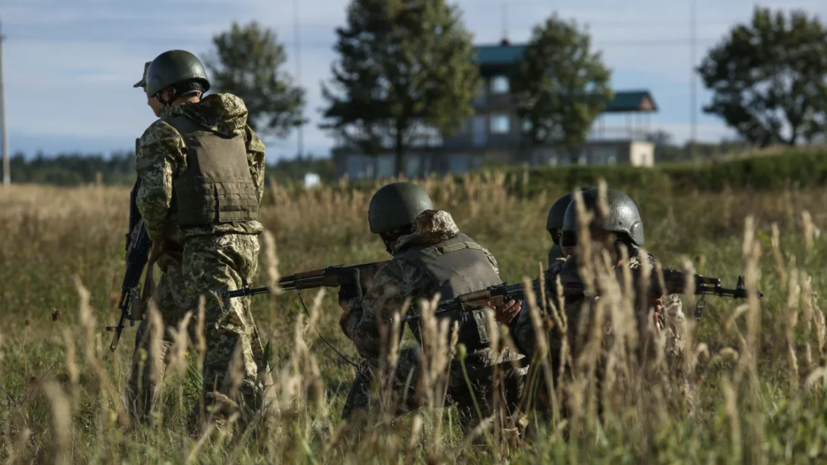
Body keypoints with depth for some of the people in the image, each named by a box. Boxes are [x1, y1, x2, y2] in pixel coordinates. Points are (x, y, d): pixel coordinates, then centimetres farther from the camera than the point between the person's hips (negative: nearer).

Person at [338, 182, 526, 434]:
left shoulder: (397, 272, 1)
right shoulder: (473, 248, 17)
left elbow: (372, 344, 9)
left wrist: (351, 305, 28)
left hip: (458, 381, -5)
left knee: (375, 370, 19)